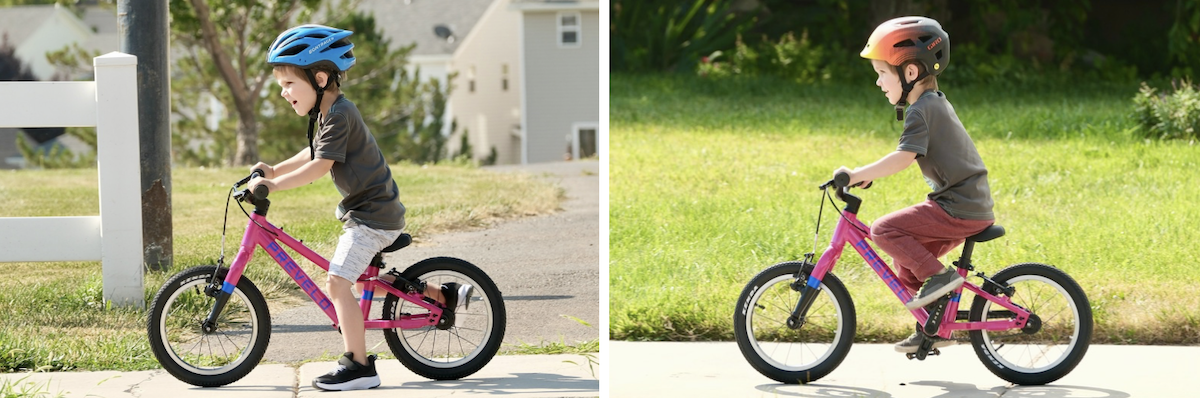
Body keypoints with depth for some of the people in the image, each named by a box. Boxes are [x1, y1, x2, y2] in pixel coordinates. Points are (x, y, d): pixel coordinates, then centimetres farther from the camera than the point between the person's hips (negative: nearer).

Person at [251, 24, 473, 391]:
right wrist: (275, 170, 20)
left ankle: (359, 366, -13)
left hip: (373, 214, -11)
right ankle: (441, 294, 27)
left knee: (338, 283, -15)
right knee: (360, 280, 19)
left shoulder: (339, 115, -18)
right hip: (373, 212, 11)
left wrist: (275, 184, -27)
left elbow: (321, 165, -26)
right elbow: (314, 154, 29)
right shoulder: (330, 113, 14)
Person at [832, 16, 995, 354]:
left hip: (958, 210, -10)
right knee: (907, 267, 15)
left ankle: (938, 275, -11)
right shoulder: (936, 102, 17)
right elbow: (909, 157, 22)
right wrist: (868, 174, 14)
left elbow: (904, 158, -27)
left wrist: (856, 175, -26)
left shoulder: (921, 110, -13)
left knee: (884, 229, -15)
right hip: (973, 206, 10)